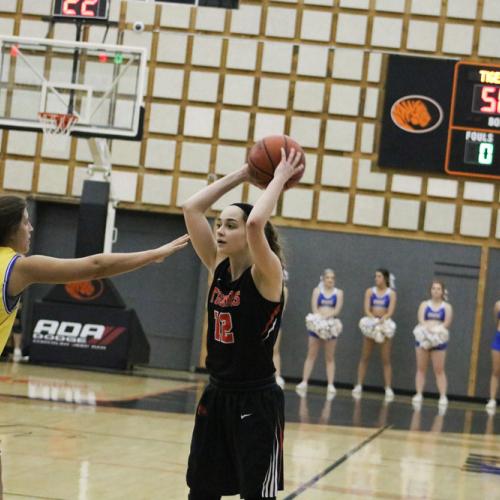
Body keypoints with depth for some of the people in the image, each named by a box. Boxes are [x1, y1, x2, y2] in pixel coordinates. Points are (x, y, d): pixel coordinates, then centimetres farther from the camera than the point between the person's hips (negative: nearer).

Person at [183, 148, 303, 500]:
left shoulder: (267, 276, -14)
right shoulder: (219, 269, 4)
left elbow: (256, 223, -34)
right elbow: (192, 209, 1)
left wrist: (280, 179, -20)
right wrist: (243, 175, 1)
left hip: (256, 402, -7)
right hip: (217, 396, 7)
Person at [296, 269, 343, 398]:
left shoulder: (338, 293, 5)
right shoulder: (317, 291, 5)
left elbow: (337, 309, -8)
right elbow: (314, 308, -6)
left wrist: (327, 316, -24)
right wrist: (320, 317, -23)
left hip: (331, 325, 0)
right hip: (317, 324, 0)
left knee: (330, 357, 3)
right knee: (311, 355, 2)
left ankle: (330, 385, 3)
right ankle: (304, 382, 3)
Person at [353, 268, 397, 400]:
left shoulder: (391, 293, -1)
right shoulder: (370, 291, 3)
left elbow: (390, 312, -10)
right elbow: (366, 309, -7)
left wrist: (381, 320, -28)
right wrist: (374, 319, -25)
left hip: (385, 325, -2)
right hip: (371, 324, 2)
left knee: (386, 360, 0)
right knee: (365, 357, 5)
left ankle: (388, 389, 1)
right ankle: (359, 386, 10)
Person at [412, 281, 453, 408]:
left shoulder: (447, 307, 6)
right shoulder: (424, 304, 9)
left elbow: (447, 323, -6)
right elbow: (421, 320, -6)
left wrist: (435, 330, -23)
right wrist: (428, 329, -25)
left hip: (438, 339, -2)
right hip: (423, 338, 2)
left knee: (439, 370, -3)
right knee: (421, 368, 3)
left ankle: (443, 396, -3)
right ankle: (419, 395, 7)